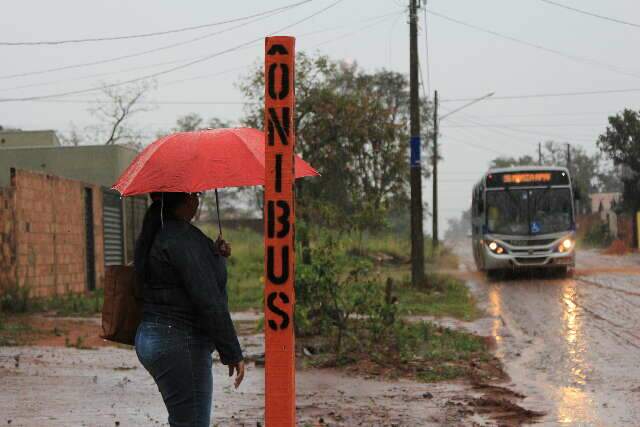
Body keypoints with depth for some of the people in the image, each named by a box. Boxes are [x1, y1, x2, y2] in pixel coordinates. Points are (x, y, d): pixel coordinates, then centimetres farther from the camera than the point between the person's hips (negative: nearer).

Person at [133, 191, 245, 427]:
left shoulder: (153, 234, 13)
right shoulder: (182, 237, -17)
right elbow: (208, 301, -19)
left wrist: (215, 255, 6)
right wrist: (232, 353, -15)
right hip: (180, 344, -10)